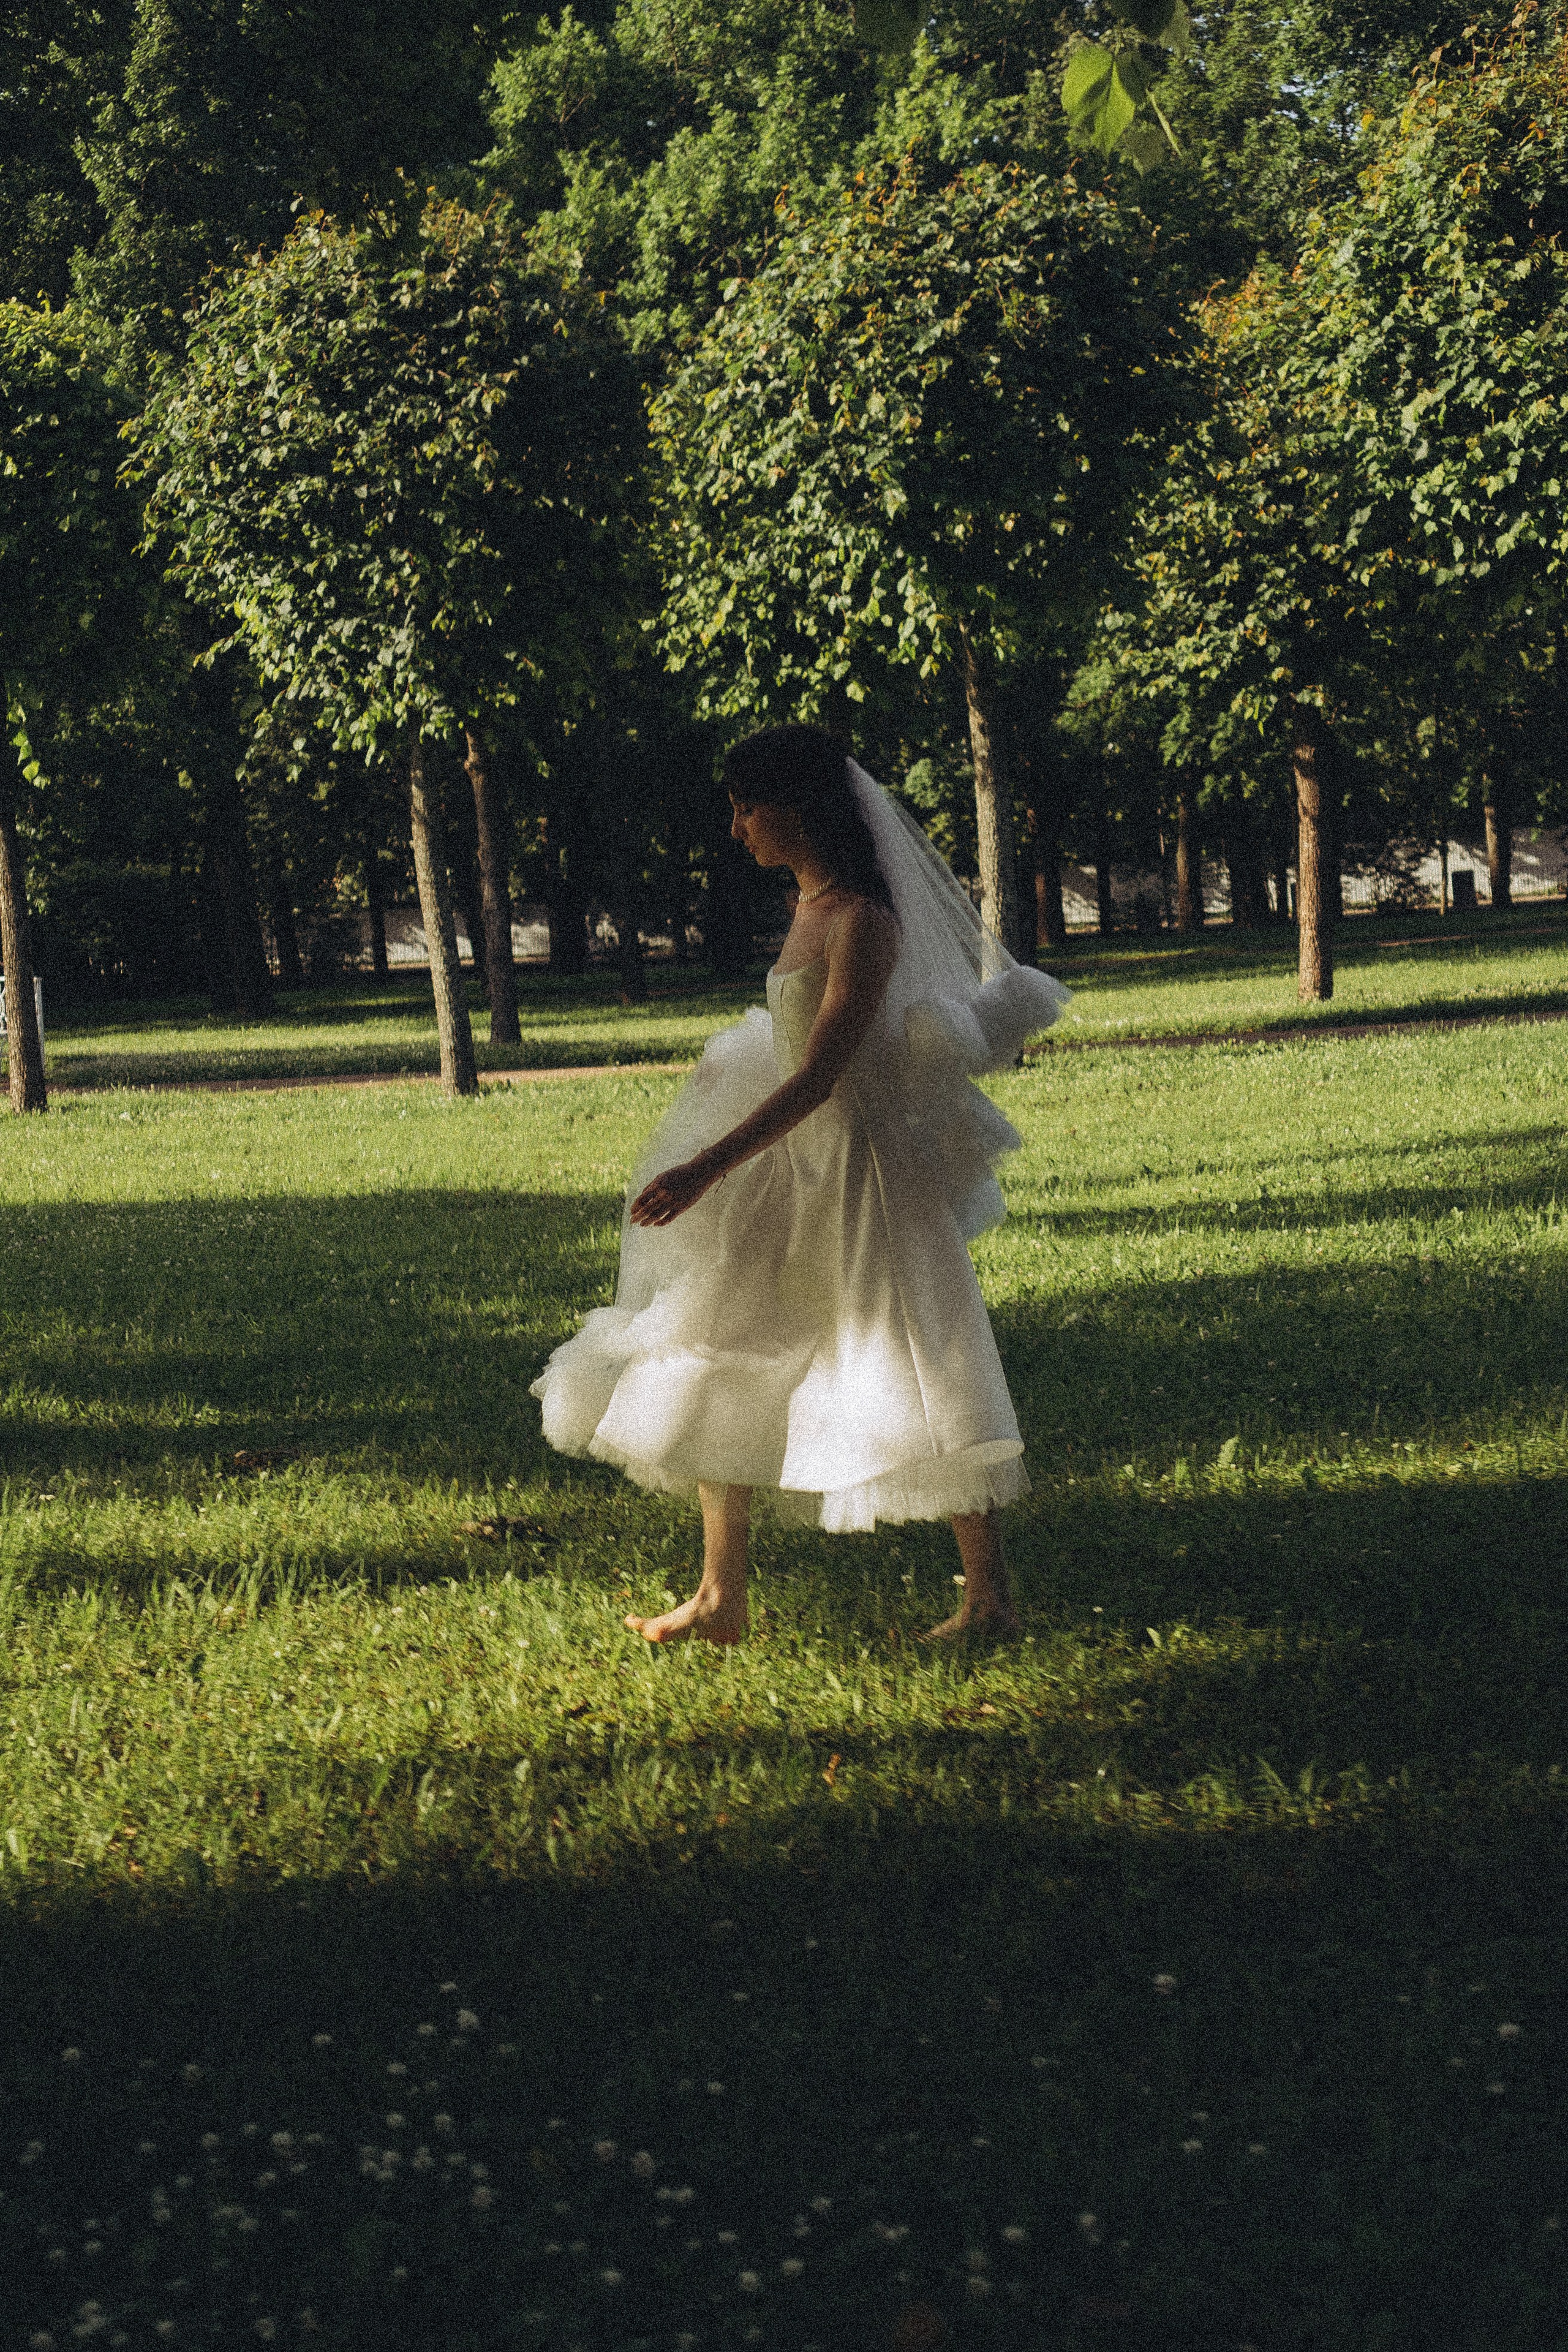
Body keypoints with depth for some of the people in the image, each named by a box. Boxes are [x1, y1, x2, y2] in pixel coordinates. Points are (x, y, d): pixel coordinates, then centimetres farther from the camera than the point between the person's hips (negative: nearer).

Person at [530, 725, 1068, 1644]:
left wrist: (709, 1168, -29)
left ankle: (991, 1596, 9)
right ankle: (722, 1599, 18)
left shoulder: (862, 923, -18)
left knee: (917, 1383, -2)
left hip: (860, 1171, -10)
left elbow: (821, 1075, -24)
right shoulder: (812, 906, 8)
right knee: (718, 1364, 11)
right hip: (793, 1167, 10)